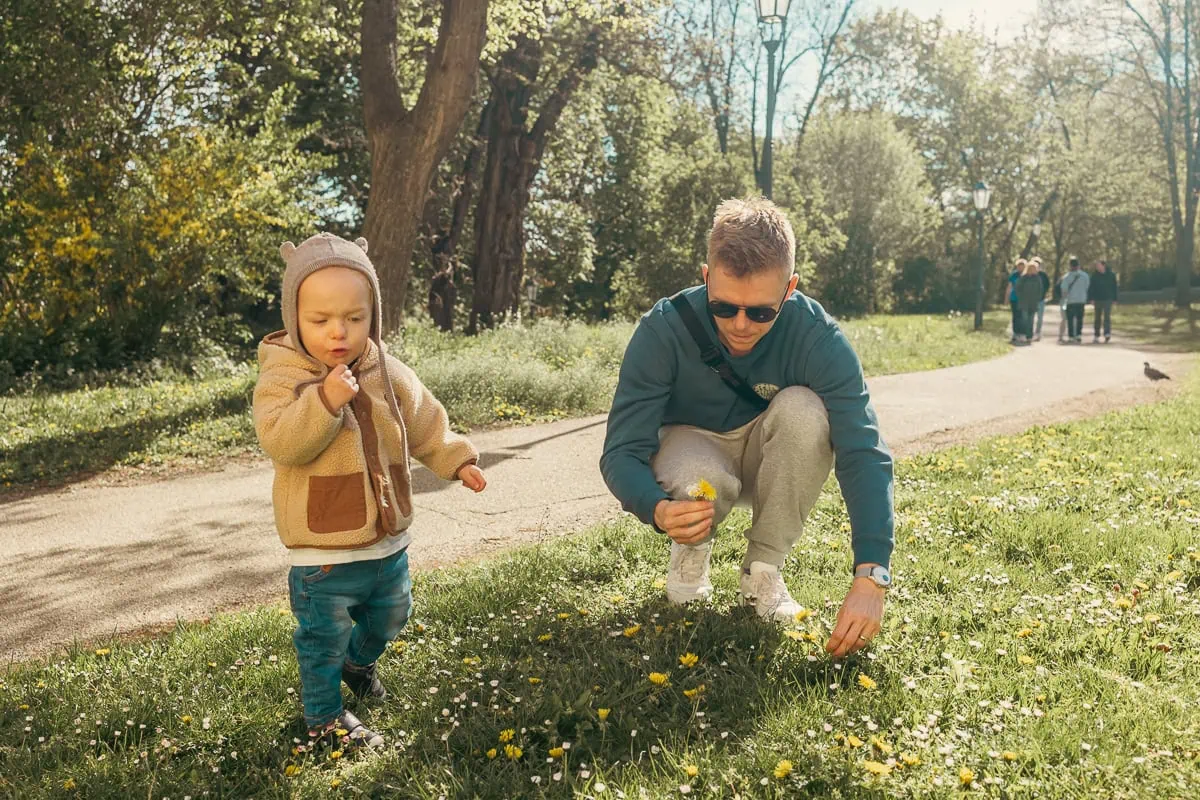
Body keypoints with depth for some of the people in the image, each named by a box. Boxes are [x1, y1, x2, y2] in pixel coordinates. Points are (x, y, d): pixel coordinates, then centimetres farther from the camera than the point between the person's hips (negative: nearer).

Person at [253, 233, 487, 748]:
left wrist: (455, 458, 4)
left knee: (389, 617, 26)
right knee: (323, 637, 9)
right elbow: (280, 442, -28)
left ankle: (358, 661, 55)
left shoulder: (386, 371, 0)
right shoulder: (283, 375, -14)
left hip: (388, 539, 6)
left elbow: (424, 422, 12)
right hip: (323, 548, -6)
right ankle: (324, 716, 31)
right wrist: (324, 401, -38)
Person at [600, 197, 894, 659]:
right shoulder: (663, 330, -28)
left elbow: (864, 454, -33)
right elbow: (622, 451, -28)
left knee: (804, 408, -32)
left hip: (770, 459, 2)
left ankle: (764, 568, -13)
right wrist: (658, 509, -52)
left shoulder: (818, 337, -28)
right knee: (699, 480, -37)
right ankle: (691, 551, 1)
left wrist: (870, 577, -45)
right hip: (692, 446, -1)